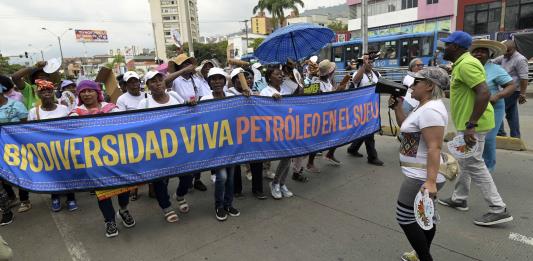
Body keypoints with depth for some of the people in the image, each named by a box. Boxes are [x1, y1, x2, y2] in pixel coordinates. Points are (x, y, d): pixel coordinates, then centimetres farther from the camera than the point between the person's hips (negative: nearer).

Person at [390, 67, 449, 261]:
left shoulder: (430, 110, -23)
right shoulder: (426, 106, 11)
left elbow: (434, 148, -29)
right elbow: (406, 126, 20)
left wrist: (431, 181, -32)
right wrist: (397, 106, 8)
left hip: (422, 178, -11)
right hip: (422, 175, 11)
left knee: (405, 218, 0)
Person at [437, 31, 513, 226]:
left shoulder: (466, 64, -19)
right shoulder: (462, 63, 13)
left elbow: (484, 93, -28)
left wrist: (471, 125, -31)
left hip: (472, 124, -11)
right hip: (468, 122, 11)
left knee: (473, 165, -4)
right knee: (464, 162, 17)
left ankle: (498, 209, 5)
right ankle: (459, 199, 30)